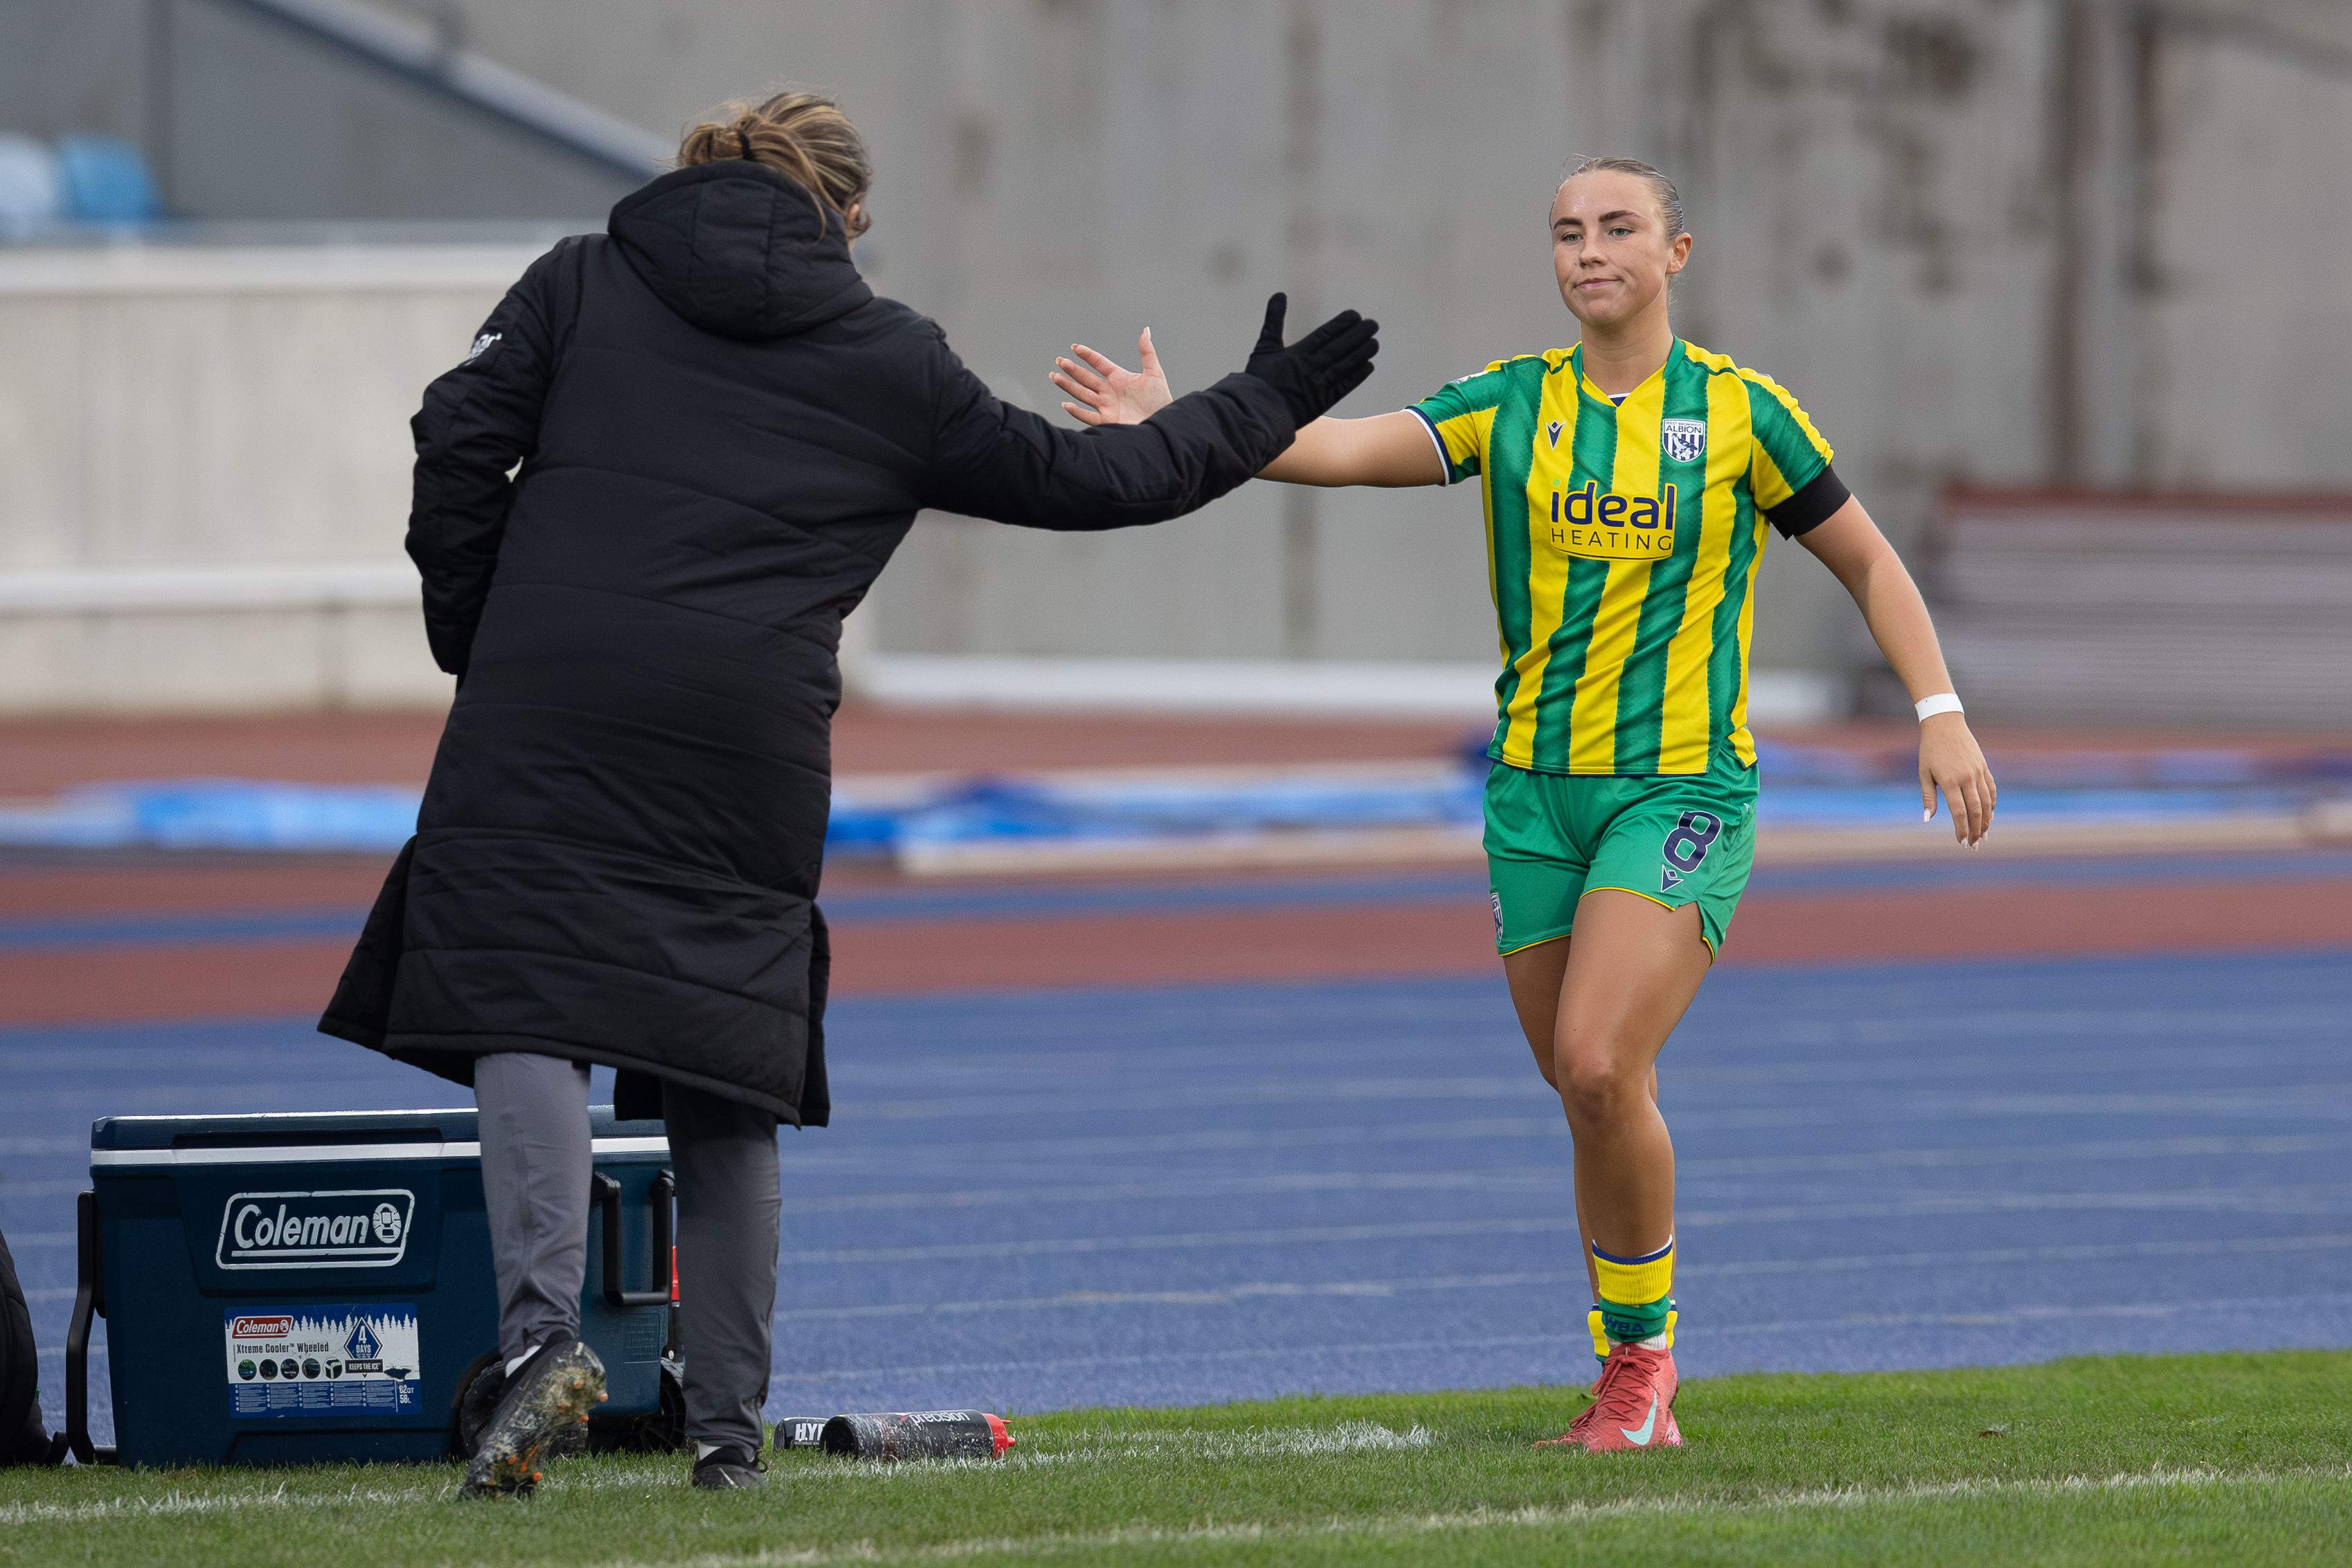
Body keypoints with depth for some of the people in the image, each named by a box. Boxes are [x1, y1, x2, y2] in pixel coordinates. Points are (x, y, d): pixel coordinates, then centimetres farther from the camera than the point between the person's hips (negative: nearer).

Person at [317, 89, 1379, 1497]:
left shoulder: (582, 282, 13)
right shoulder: (894, 362, 15)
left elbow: (460, 444, 4)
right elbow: (1071, 480, 23)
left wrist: (473, 636, 13)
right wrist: (1257, 416, 37)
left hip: (543, 707, -1)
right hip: (753, 736, 1)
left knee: (528, 1007, -6)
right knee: (727, 1068, 10)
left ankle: (546, 1329, -28)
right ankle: (729, 1420, 11)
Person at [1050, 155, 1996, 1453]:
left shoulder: (1738, 412, -1)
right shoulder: (1511, 406, 4)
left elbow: (1868, 563, 10)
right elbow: (1348, 448, -9)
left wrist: (1940, 713, -1)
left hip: (1685, 788, -4)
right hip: (1536, 793, 4)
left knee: (1599, 1065, -20)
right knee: (1590, 1099, 5)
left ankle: (1642, 1352, -4)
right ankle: (1633, 1387, 17)